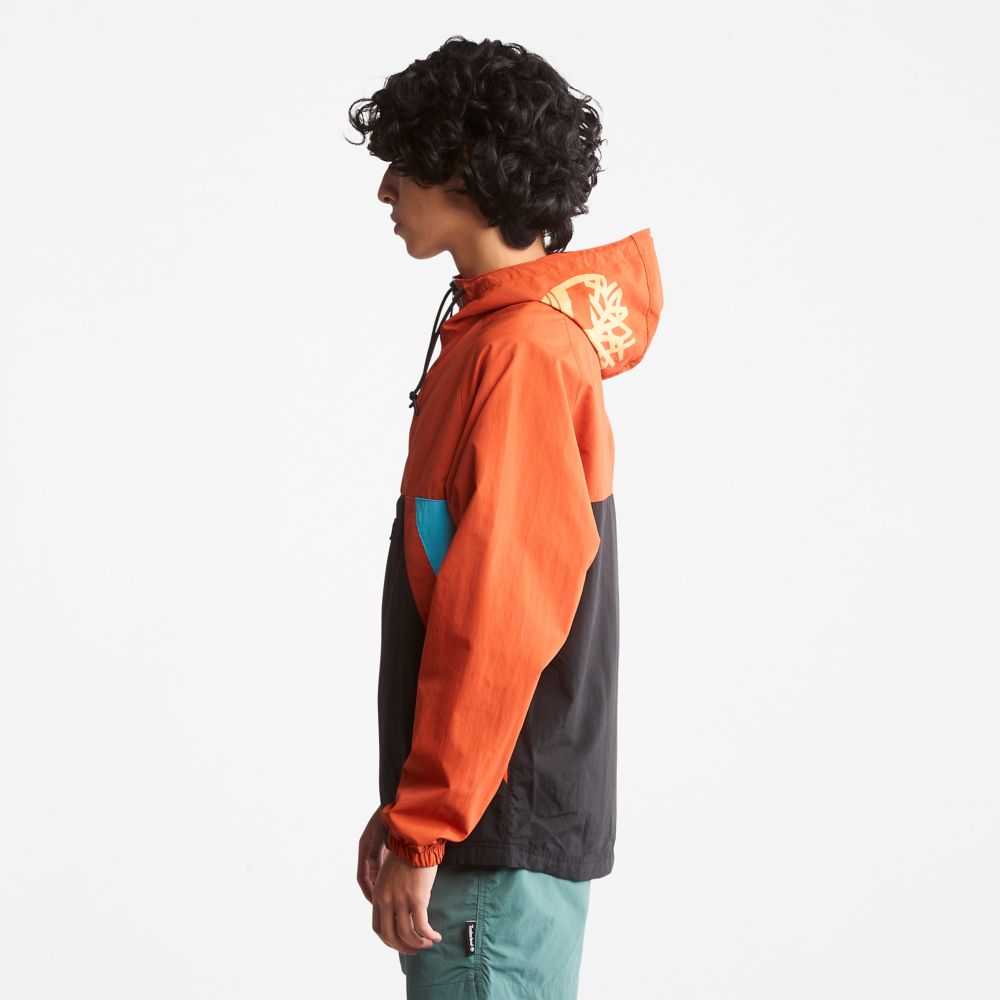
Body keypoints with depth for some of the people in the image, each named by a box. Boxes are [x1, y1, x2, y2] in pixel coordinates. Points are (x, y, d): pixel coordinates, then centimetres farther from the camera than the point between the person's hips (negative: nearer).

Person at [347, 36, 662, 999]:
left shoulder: (518, 351, -16)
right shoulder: (490, 330, 13)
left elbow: (498, 620, -21)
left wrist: (424, 830, -18)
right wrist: (410, 806, 16)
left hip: (500, 836, -9)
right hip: (484, 818, 9)